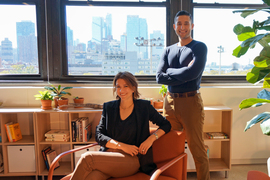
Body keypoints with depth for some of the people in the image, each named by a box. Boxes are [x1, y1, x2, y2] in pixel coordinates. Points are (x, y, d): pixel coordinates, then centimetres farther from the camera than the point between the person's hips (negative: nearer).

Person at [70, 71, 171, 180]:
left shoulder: (144, 106, 7)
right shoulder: (108, 107, 13)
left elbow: (166, 124, 13)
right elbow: (99, 135, 6)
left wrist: (151, 138, -6)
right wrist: (122, 146, -8)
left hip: (132, 159, -2)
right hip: (108, 154, 2)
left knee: (87, 158, -27)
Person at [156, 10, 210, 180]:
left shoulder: (200, 47, 1)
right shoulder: (168, 51, 13)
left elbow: (193, 73, -16)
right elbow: (160, 77, 0)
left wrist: (170, 71, -4)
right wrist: (183, 74, -9)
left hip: (191, 101, -4)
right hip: (170, 102, 4)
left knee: (197, 149, 3)